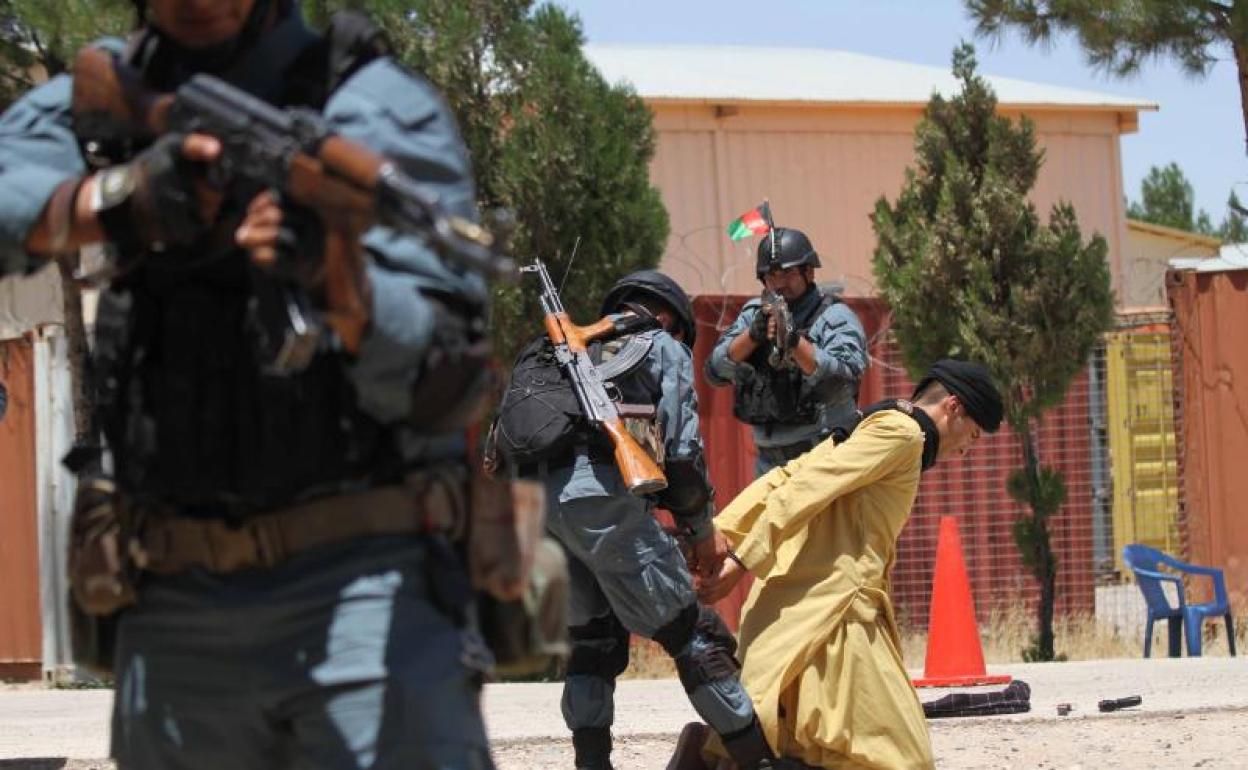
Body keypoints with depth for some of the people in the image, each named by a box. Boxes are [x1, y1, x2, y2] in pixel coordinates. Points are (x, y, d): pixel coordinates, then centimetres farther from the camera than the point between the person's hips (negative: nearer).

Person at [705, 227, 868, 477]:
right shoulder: (753, 313, 12)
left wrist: (795, 340, -30)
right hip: (769, 460, 6)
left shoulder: (835, 316, -3)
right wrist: (754, 334, -15)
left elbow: (844, 375, -19)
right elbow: (716, 369, 1)